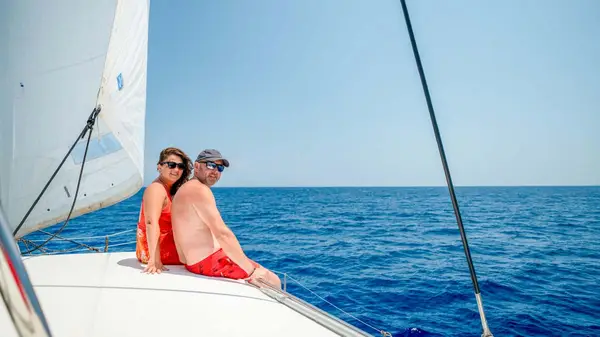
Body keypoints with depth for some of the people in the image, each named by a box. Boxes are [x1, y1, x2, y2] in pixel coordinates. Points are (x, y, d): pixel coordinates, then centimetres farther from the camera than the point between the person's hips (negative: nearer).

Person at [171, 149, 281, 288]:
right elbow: (222, 233, -25)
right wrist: (250, 270, -21)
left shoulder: (186, 189, 16)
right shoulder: (200, 190, -17)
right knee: (273, 281, -6)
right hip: (208, 262, -11)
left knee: (262, 269, 21)